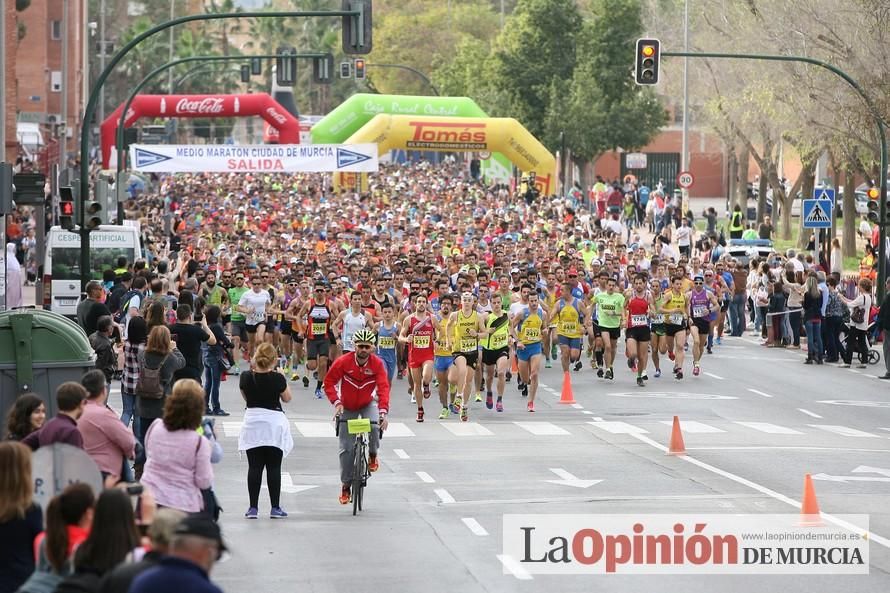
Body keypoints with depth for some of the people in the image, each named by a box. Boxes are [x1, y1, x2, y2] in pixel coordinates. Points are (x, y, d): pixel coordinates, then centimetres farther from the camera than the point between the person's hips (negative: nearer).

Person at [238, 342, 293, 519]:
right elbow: (287, 398, 4)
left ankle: (253, 507, 2)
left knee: (254, 467, 4)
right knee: (274, 468, 4)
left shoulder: (246, 377, -6)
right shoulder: (277, 378, -12)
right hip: (274, 424, -2)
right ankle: (275, 508, 6)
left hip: (252, 423, 2)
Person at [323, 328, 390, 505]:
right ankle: (346, 486, 10)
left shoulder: (377, 364, -21)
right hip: (347, 407, 0)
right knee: (346, 448, -3)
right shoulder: (343, 362, -22)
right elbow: (329, 382, -14)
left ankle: (373, 455, 0)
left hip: (368, 404, 0)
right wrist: (337, 402, -27)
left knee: (375, 425, -32)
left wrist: (383, 411, -39)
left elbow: (383, 388, -27)